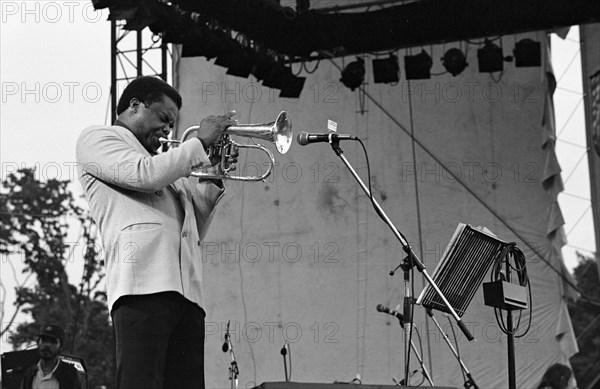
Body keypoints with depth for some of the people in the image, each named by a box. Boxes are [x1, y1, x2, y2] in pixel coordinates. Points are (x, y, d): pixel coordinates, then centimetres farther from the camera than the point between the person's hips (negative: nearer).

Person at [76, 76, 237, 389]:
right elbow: (145, 174, -5)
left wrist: (213, 179, 21)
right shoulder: (97, 137, 14)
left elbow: (195, 231, 33)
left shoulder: (161, 162, 35)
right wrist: (201, 142, 4)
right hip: (142, 283, -7)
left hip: (186, 291, 7)